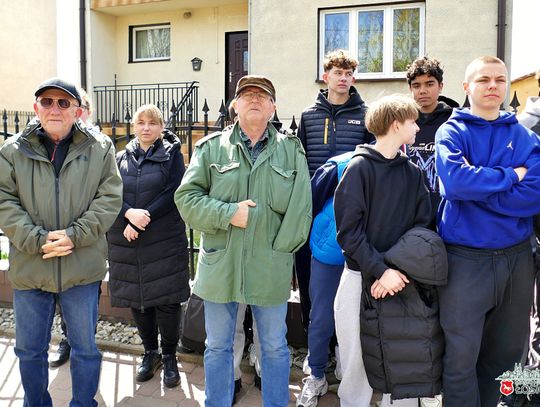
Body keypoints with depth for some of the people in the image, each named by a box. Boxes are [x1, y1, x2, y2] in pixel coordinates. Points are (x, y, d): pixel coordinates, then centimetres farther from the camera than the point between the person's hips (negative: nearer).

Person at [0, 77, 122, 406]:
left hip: (82, 267, -1)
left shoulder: (100, 148, -1)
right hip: (29, 266, 2)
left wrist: (74, 235, -16)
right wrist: (37, 241, -15)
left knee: (85, 348, 12)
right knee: (30, 350, 18)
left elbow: (109, 198, -5)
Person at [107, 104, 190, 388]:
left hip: (165, 240, -3)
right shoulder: (122, 158, 12)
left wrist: (145, 217, -15)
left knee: (167, 298, 0)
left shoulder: (171, 154, 3)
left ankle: (169, 356, 18)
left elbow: (173, 193, -8)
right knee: (136, 298, 10)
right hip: (126, 240, 3)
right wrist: (129, 214, -17)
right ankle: (150, 352, 29)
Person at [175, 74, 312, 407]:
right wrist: (228, 214, -15)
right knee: (218, 347, 16)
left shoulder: (291, 149, 3)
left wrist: (280, 248, -10)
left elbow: (300, 208, -3)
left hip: (271, 267, 0)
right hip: (220, 264, 1)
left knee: (275, 346, 15)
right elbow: (187, 197, -3)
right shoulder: (211, 146, 2)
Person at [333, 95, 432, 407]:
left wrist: (400, 269, -10)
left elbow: (421, 226, 5)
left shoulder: (414, 173, 9)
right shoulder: (360, 168, -5)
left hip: (400, 277, 4)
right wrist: (382, 270, -17)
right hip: (361, 277, -3)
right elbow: (349, 231, -10)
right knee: (357, 358, 6)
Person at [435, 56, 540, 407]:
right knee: (462, 356, 3)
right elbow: (454, 182, -21)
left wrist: (475, 184, -15)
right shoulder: (452, 132, -1)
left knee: (507, 352, 17)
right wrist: (511, 176, -11)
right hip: (465, 259, -3)